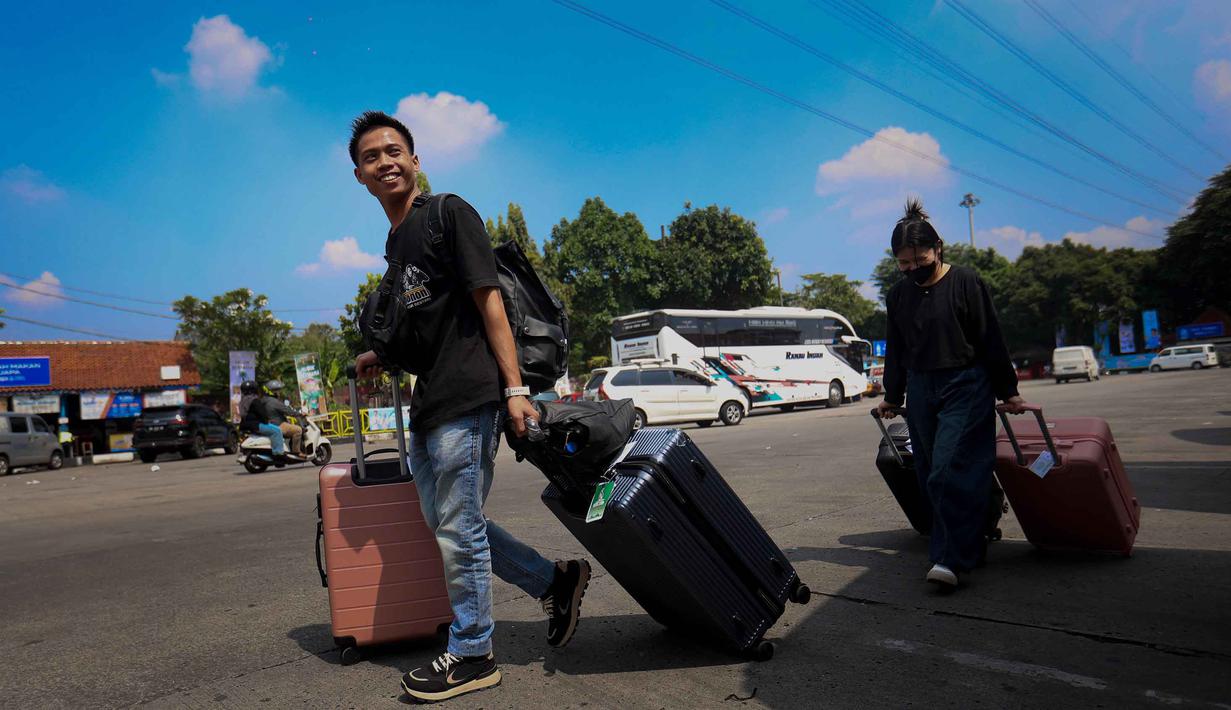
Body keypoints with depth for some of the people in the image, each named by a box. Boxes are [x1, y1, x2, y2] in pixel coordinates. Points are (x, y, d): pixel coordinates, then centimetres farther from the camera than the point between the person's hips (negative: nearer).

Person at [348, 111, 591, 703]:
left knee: (458, 530, -1)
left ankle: (471, 655, 17)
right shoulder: (395, 242, 20)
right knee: (448, 523, 14)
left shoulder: (449, 213, -5)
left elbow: (488, 305, -13)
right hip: (427, 406, 9)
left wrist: (514, 390, -18)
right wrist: (383, 357, 20)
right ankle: (555, 581, 27)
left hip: (465, 399, -9)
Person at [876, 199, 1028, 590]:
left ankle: (951, 558, -12)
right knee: (930, 474, 6)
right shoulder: (898, 294, 9)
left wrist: (1008, 391, 0)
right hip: (921, 390, 6)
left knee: (951, 469, -15)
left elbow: (992, 340, -2)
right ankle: (970, 548, 20)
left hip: (966, 386, -5)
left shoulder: (965, 282, -5)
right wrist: (892, 396, 19)